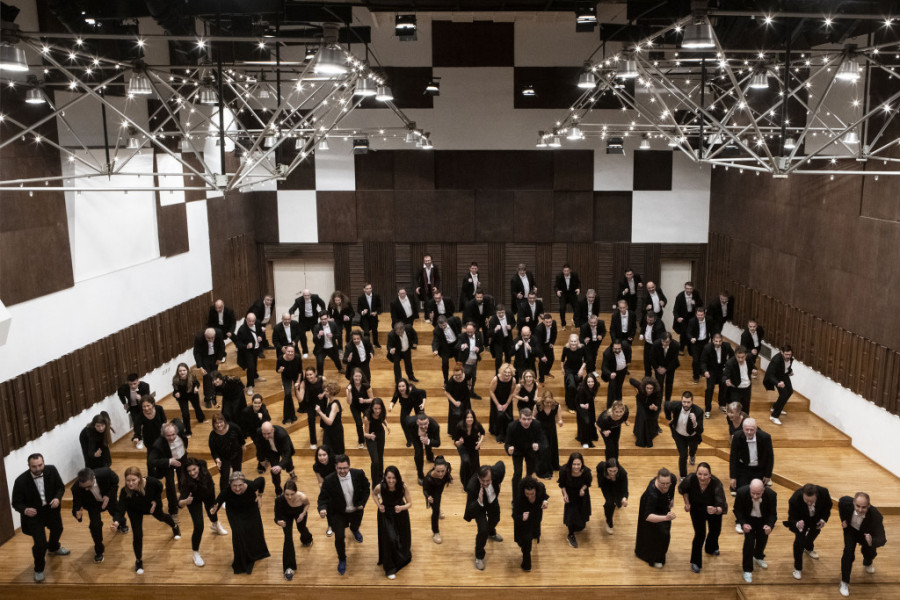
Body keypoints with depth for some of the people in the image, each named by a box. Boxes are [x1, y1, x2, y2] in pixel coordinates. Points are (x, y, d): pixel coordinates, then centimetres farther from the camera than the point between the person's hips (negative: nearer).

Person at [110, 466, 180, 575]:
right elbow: (120, 510, -45)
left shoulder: (151, 482, -41)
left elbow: (160, 487, -17)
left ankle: (175, 527, 66)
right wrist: (116, 522, -64)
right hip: (135, 511, -1)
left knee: (160, 516, 30)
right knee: (137, 535, -6)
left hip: (151, 505, 1)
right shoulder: (124, 492, -42)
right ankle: (139, 561, 21)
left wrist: (155, 501, -21)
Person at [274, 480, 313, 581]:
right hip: (286, 515, -1)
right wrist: (279, 522, -57)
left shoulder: (302, 497, -40)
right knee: (288, 538, -12)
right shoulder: (279, 500, -43)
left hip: (300, 513, 1)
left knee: (301, 528, 25)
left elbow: (307, 504, -15)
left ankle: (307, 540, 66)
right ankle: (289, 567, 0)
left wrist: (303, 513, -29)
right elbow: (277, 517, -35)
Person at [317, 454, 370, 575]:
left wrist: (362, 503, -12)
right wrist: (322, 509, -42)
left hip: (356, 510, 3)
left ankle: (354, 529, 72)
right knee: (339, 537, -7)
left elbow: (366, 488, -5)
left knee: (356, 526, 31)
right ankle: (342, 559, 23)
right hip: (338, 513, -3)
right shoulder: (329, 481, -29)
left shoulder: (359, 474, -24)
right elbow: (323, 498, -22)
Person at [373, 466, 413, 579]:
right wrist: (379, 505, -14)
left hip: (401, 515, 1)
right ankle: (390, 568, 16)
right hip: (386, 515, -1)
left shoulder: (403, 487, -29)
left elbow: (410, 503, -18)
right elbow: (373, 494, -2)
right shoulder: (380, 487, -27)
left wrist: (401, 508, -37)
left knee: (402, 537, 20)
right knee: (389, 540, -4)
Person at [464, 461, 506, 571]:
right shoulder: (472, 487, -47)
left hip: (493, 499, 4)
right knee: (483, 530, -16)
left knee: (495, 519, 29)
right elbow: (469, 511, -40)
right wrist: (479, 502, -59)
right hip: (479, 504, -4)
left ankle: (491, 533, 67)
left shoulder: (496, 471, -39)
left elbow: (501, 464, -12)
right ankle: (479, 556, 14)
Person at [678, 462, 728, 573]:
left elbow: (722, 507, -44)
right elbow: (682, 489, -9)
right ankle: (695, 562, 13)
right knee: (700, 534, -9)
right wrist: (687, 503, -6)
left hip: (714, 510, 1)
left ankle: (711, 548, 56)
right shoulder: (691, 479, -34)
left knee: (715, 531, 21)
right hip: (697, 509, -1)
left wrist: (716, 510, -64)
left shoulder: (716, 484, -39)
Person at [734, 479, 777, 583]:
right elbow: (737, 510, -18)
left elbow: (773, 513, -19)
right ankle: (747, 570, 5)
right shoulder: (742, 492, -36)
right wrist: (743, 524, -33)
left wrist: (770, 525, -39)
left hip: (764, 519, 2)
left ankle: (758, 557, 53)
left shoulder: (771, 495, -34)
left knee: (763, 539, 19)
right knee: (749, 540, -12)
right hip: (748, 519, -2)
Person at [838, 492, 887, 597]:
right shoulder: (847, 502, -35)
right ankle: (844, 582, 0)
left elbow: (882, 538, -38)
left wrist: (872, 542, -60)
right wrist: (843, 519, -7)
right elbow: (841, 501, -8)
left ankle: (868, 563, 37)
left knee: (870, 552, -4)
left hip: (866, 533, 0)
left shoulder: (875, 515, -39)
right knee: (848, 551, -16)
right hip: (850, 528, 0)